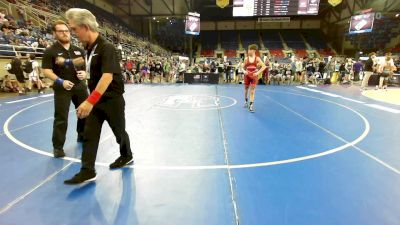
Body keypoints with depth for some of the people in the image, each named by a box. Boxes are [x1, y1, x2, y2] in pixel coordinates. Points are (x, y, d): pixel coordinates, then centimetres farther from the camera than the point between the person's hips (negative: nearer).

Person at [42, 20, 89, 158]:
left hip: (80, 86, 5)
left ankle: (82, 136, 36)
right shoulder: (50, 51, -5)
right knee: (61, 118, -4)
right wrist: (60, 81, -24)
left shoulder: (79, 50, 9)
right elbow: (46, 71, -11)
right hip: (62, 89, -5)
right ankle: (58, 147, 6)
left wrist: (84, 73, -8)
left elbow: (86, 66, 13)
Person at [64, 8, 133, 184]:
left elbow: (108, 76, -32)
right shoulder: (89, 47, 7)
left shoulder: (106, 47, -19)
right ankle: (87, 171, 9)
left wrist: (90, 101, -37)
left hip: (112, 100, -7)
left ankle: (126, 156, 36)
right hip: (96, 99, 8)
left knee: (119, 132, 11)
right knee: (89, 135, 3)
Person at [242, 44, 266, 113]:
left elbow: (264, 66, -5)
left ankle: (251, 105, -1)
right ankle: (246, 101, 38)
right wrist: (244, 71, -9)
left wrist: (258, 72, -14)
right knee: (246, 89, 14)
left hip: (254, 76, -2)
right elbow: (243, 67, 11)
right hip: (247, 76, 2)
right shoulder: (246, 59, 1)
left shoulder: (257, 58, -4)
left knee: (252, 91, -5)